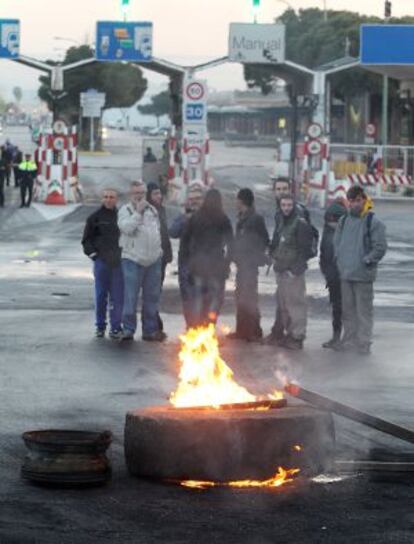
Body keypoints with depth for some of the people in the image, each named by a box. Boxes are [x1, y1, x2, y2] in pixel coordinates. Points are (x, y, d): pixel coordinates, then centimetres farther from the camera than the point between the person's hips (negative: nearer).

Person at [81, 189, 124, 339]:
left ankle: (116, 327, 5)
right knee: (101, 295, 4)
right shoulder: (95, 218, 3)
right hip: (101, 262, -1)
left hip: (118, 262, 1)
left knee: (117, 296, -1)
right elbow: (86, 239, 8)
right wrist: (92, 253, -4)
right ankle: (100, 326, 13)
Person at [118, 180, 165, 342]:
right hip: (133, 259, -5)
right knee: (130, 297, -8)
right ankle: (128, 329, -2)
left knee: (152, 297, 8)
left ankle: (150, 330, 15)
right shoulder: (125, 210, -1)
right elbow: (126, 227, -19)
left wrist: (159, 249, 19)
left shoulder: (152, 210, 16)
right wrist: (138, 212, -19)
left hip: (153, 260, 5)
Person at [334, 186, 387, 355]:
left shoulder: (373, 222, -8)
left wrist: (366, 261, -12)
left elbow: (380, 247, -10)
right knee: (348, 309, 13)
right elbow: (336, 243, 18)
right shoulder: (344, 221, 10)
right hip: (345, 274, 6)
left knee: (364, 310, -1)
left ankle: (364, 342, 5)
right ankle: (349, 339, 23)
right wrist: (339, 261, 7)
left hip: (363, 275, -6)